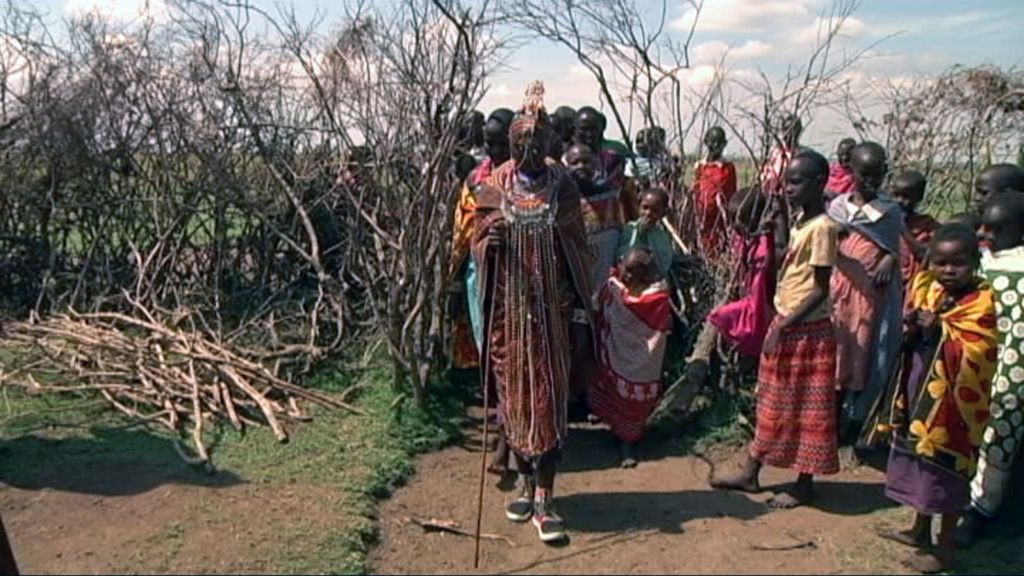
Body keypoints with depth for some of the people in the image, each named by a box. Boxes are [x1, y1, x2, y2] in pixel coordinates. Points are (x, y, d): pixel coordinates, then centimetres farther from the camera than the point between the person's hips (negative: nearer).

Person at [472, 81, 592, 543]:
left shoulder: (562, 186, 1)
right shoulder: (493, 187, 2)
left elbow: (577, 246, 5)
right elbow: (478, 242, 8)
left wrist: (580, 301, 2)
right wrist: (489, 241, -16)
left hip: (550, 308, -1)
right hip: (507, 308, 1)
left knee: (548, 395, -3)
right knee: (513, 393, 9)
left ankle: (544, 500, 3)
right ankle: (525, 483, 28)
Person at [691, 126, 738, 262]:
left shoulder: (729, 168, 3)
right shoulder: (700, 167, 5)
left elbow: (733, 194, 6)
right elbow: (695, 193, 6)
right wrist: (697, 217, 2)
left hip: (722, 214, -1)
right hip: (706, 214, 1)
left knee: (723, 247, -5)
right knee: (707, 247, 3)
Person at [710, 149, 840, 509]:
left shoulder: (821, 227, -17)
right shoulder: (799, 221, 9)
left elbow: (820, 289, -19)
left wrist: (783, 326, -20)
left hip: (807, 331, -9)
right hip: (785, 325, 9)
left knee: (806, 409, 5)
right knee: (771, 402, 16)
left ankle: (804, 483, 20)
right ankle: (750, 472, 27)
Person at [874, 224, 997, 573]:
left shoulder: (980, 304, -15)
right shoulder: (926, 290, 6)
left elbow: (974, 355, -23)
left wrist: (940, 329, -29)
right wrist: (911, 327, -8)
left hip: (952, 400, -7)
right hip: (919, 391, 7)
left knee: (945, 471, 3)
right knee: (919, 460, 19)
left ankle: (945, 548, 19)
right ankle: (920, 531, 38)